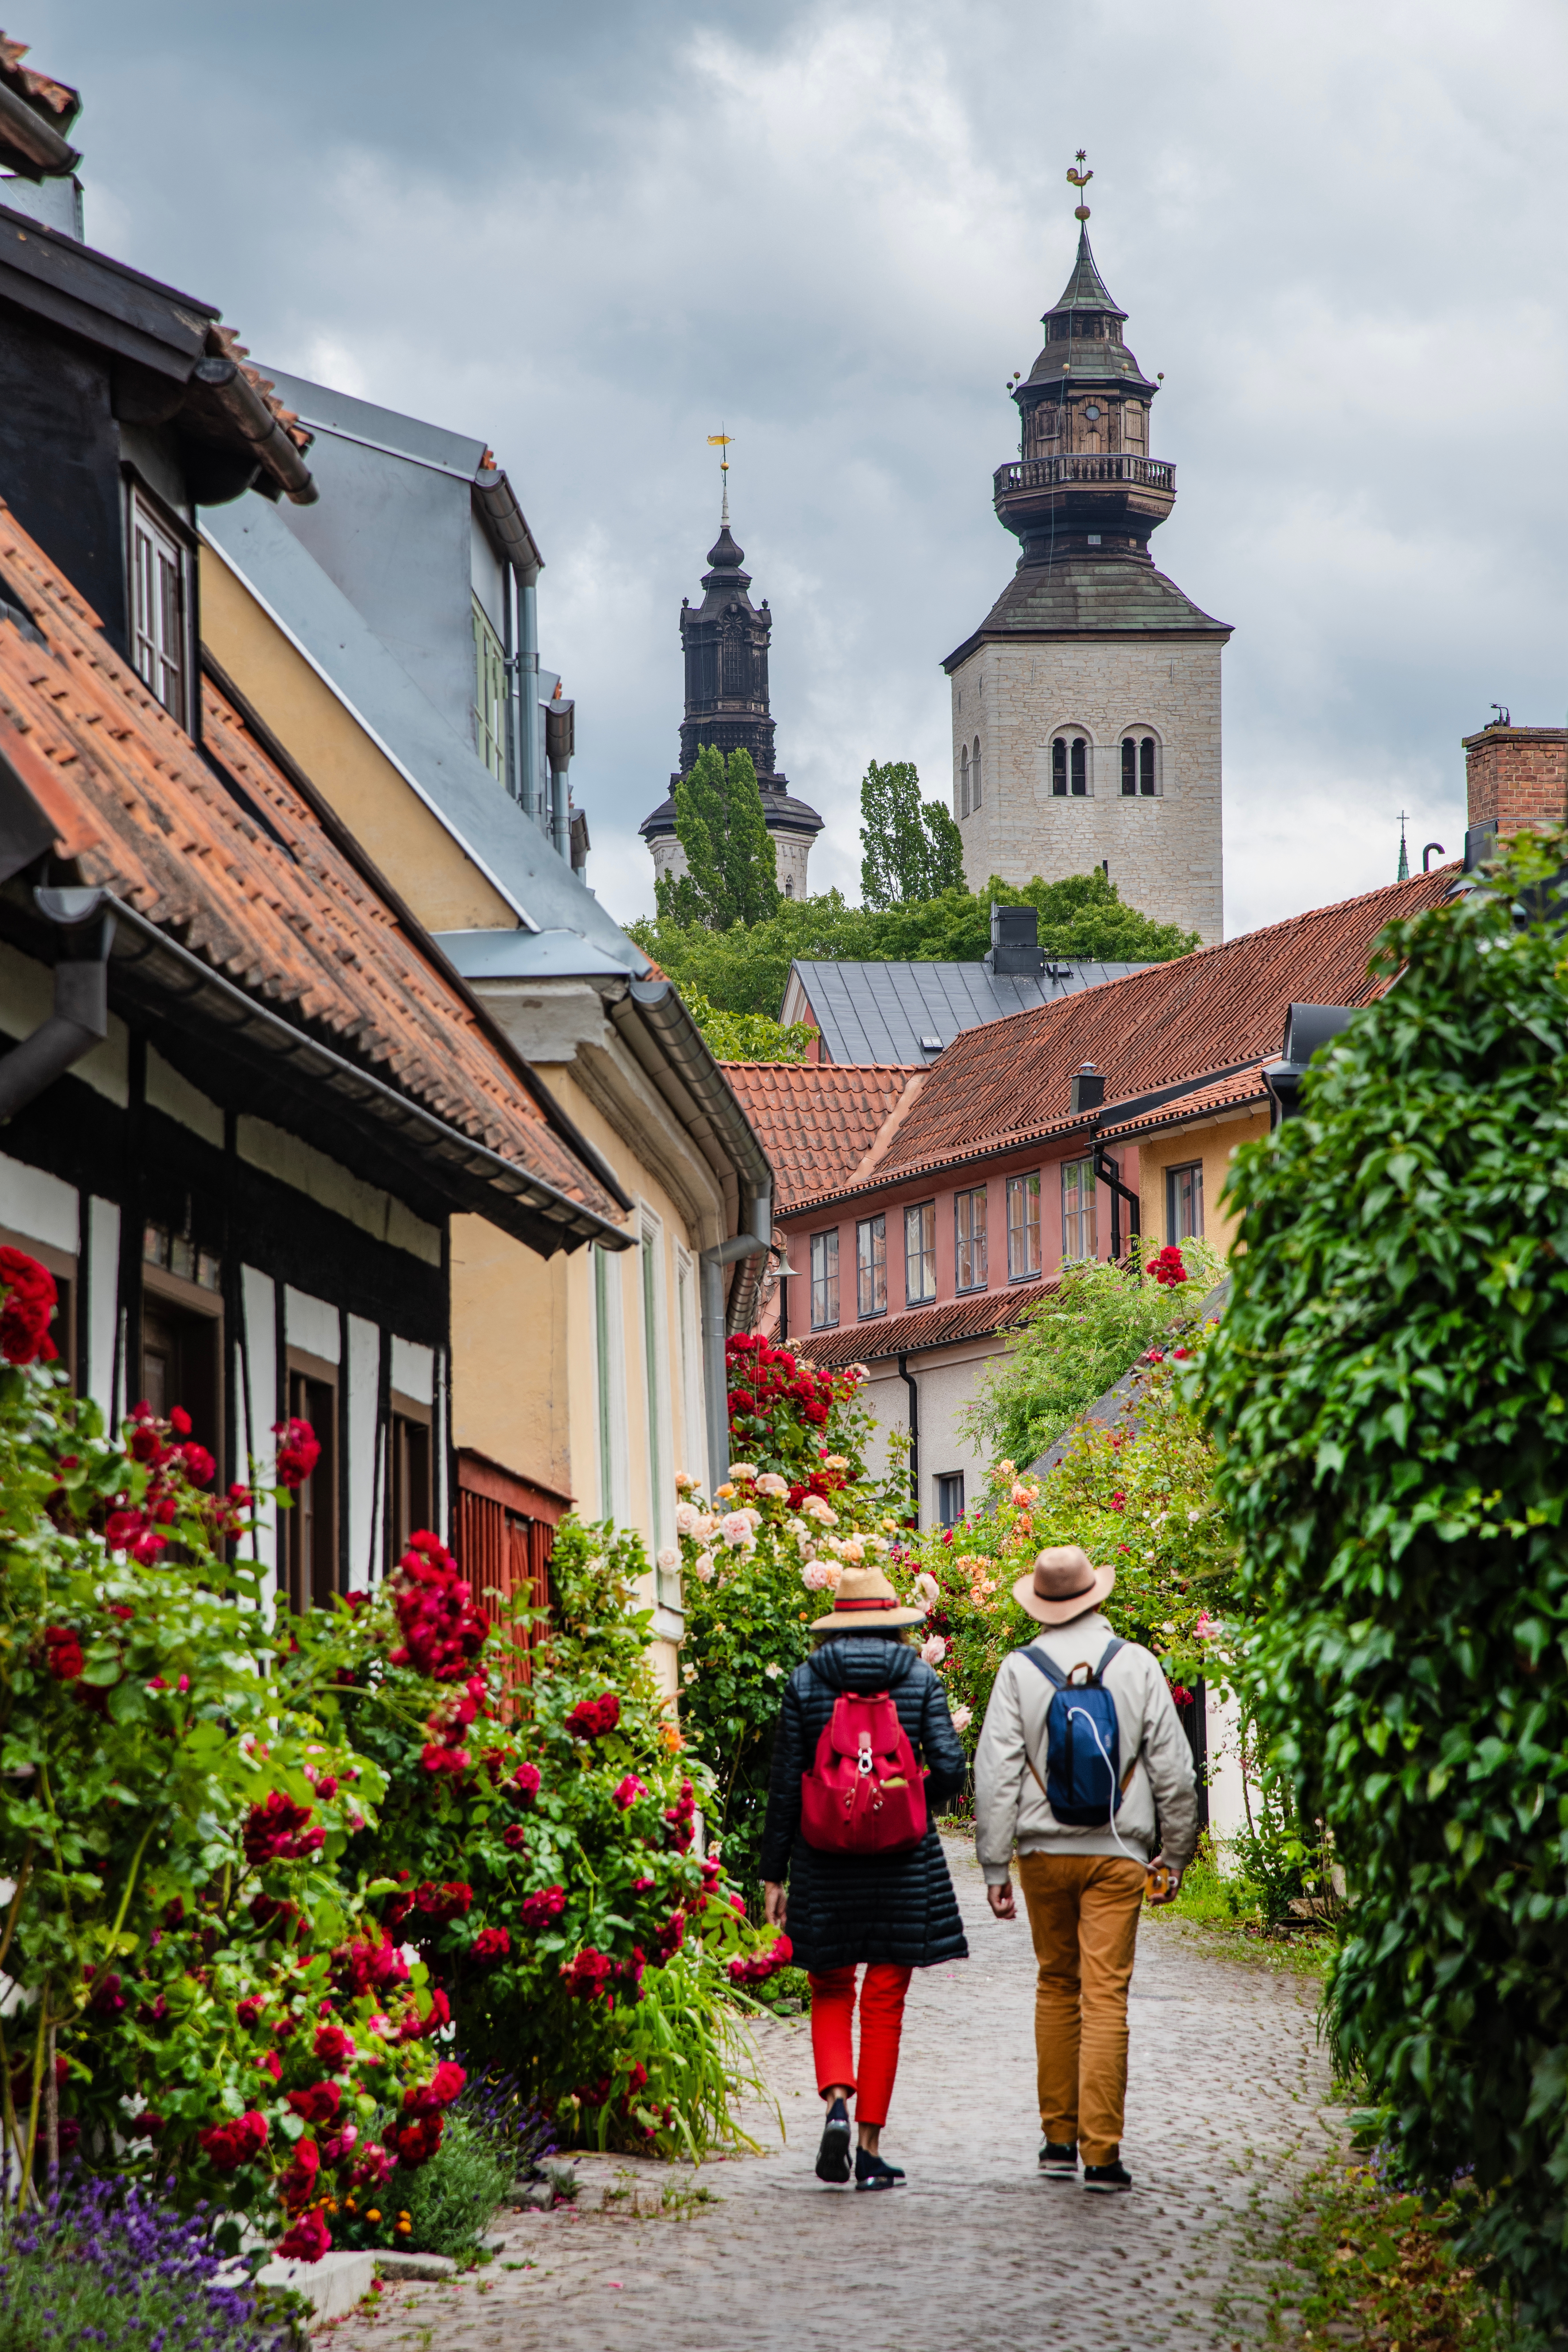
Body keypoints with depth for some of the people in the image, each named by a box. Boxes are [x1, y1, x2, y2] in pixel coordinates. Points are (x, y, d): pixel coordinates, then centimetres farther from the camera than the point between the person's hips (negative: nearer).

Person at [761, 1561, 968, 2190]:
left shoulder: (805, 1682, 0)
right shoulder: (920, 1678, 0)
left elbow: (785, 1784, -1)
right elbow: (949, 1767, -8)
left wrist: (774, 1873, 4)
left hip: (825, 1861, 0)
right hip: (903, 1864, 0)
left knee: (831, 1993, 14)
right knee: (885, 2003, 6)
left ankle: (837, 2098, -12)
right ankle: (871, 2149, 5)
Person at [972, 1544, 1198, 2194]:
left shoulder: (1019, 1670, -2)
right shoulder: (1138, 1665, -1)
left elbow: (996, 1774, -4)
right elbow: (1173, 1769, 2)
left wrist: (994, 1867, 1)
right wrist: (1175, 1855, 12)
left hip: (1044, 1851, 1)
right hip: (1118, 1851, -1)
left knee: (1056, 1987, 15)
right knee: (1106, 1998, -3)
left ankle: (1059, 2139, 18)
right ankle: (1101, 2152, -8)